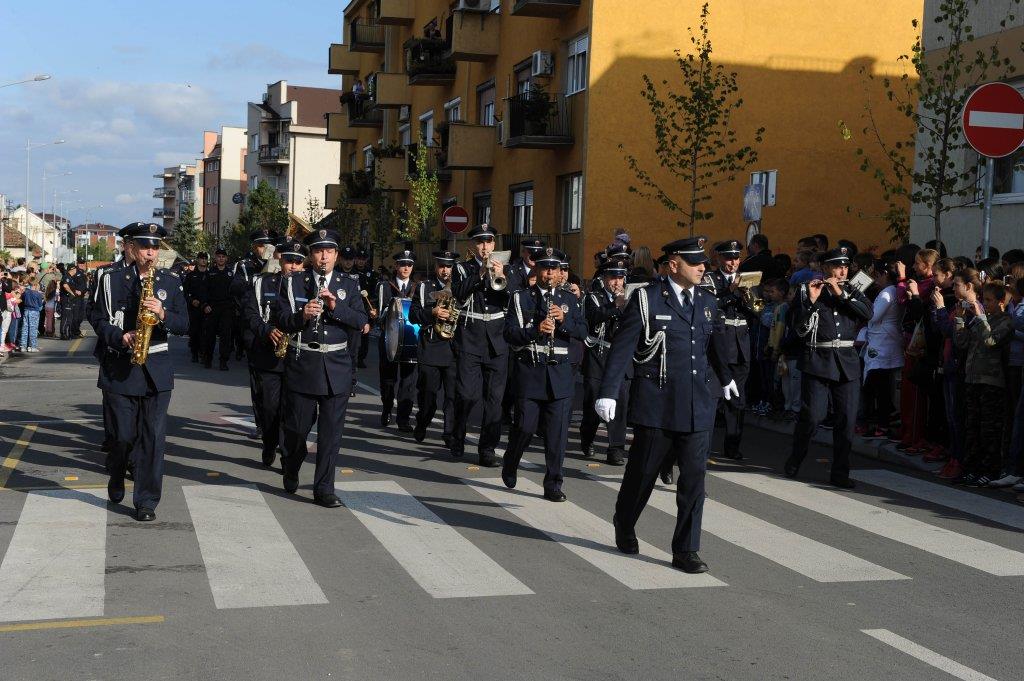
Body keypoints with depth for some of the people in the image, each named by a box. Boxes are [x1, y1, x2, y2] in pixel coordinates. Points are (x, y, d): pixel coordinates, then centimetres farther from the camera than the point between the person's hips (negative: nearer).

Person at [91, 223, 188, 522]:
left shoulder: (170, 281, 6)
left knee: (153, 436, -2)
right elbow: (99, 320, 4)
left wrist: (163, 314, -15)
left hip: (157, 369, 1)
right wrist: (120, 337, -14)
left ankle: (147, 501, 5)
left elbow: (183, 324, 4)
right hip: (120, 368, -1)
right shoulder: (113, 279, 3)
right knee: (124, 435, 4)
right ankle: (116, 479, 34)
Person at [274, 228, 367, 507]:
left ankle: (324, 488, 10)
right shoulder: (293, 282, 2)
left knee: (331, 431, 2)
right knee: (296, 427, 9)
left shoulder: (348, 285, 7)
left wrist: (335, 306, -18)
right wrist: (302, 315, -24)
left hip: (336, 367, 1)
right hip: (302, 365, -1)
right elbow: (281, 321, -4)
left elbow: (361, 320, -3)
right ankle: (290, 470, 37)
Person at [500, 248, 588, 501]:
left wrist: (564, 320, -13)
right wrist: (536, 330, -20)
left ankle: (553, 484, 9)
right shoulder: (521, 298, 4)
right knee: (526, 427, 0)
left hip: (560, 374, 2)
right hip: (529, 372, -2)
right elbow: (510, 334, -5)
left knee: (557, 432, 0)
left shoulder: (570, 299, 12)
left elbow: (582, 332, 4)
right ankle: (510, 466, 28)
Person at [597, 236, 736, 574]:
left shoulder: (708, 302, 11)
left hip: (697, 406, 4)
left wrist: (724, 377, 41)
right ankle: (624, 526, 35)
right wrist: (608, 392, -19)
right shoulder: (646, 299, -6)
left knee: (694, 477, 0)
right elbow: (621, 347, -11)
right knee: (642, 471, 9)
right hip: (656, 404, -4)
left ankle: (686, 550, 8)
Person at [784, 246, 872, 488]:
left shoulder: (852, 292, 14)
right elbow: (800, 328, -6)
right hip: (817, 359, -3)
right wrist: (811, 300, -16)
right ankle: (795, 460, 16)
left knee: (847, 418, 1)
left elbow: (868, 312, -5)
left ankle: (840, 472, 11)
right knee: (812, 415, -8)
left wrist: (841, 293, -10)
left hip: (847, 362, 4)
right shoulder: (806, 291, 3)